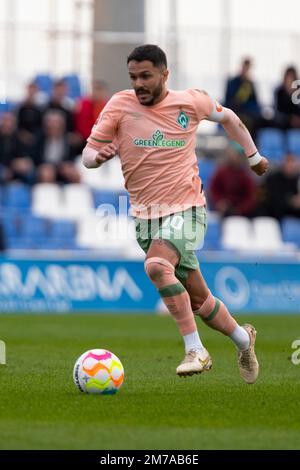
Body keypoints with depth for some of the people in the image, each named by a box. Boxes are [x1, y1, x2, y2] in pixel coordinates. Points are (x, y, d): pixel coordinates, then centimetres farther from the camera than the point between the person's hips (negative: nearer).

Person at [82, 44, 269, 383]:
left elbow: (226, 117, 18)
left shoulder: (191, 102, -3)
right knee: (197, 299, 8)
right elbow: (87, 155, 0)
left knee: (156, 265, -32)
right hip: (145, 215, 3)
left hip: (186, 208, -3)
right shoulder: (120, 105, -3)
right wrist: (98, 156, -23)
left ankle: (195, 351, -26)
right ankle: (243, 340, 34)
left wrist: (253, 155, 25)